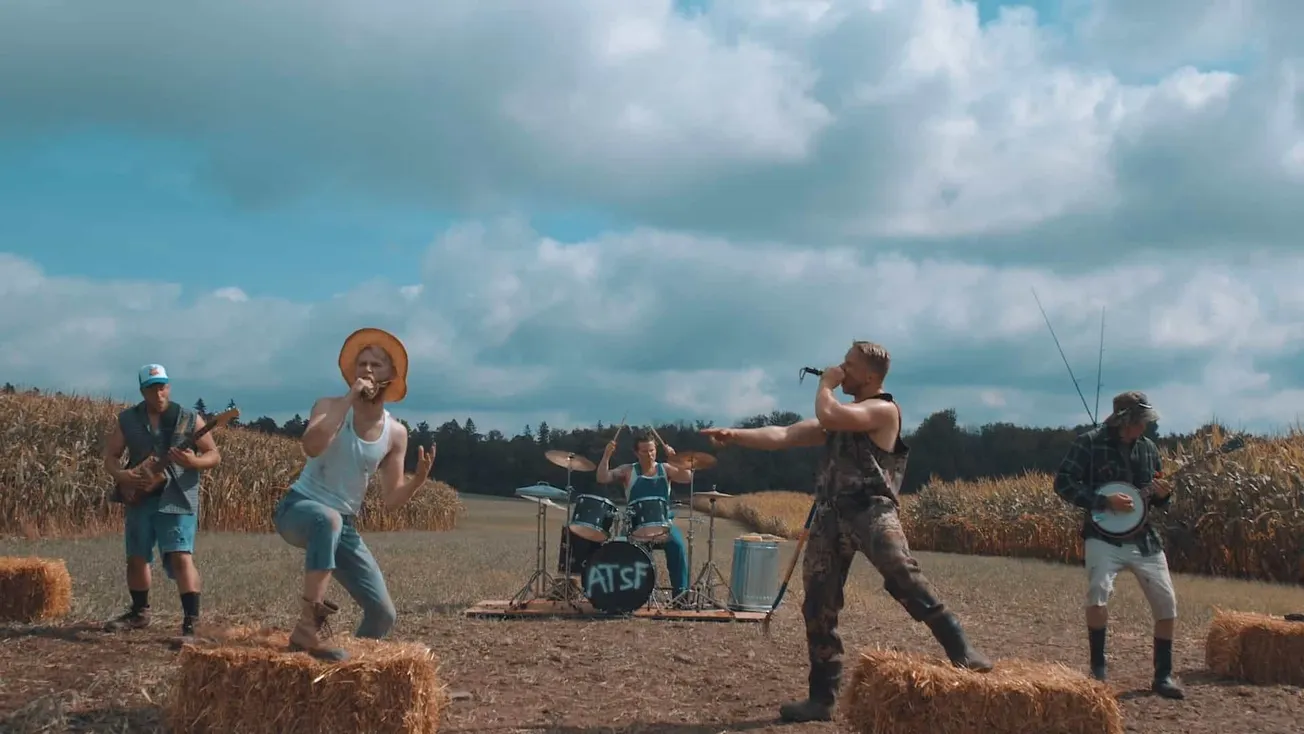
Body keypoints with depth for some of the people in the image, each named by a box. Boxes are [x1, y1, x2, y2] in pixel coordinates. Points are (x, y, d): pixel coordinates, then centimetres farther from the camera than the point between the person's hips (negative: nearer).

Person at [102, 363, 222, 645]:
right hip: (140, 498, 4)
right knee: (136, 558, 15)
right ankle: (139, 612, 36)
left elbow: (214, 455, 0)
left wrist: (194, 462, -22)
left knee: (181, 557, -17)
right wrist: (121, 475, -16)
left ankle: (191, 623, -19)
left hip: (177, 499, -4)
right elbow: (110, 456, 6)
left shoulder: (190, 419, -2)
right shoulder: (127, 420, 5)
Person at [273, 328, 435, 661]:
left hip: (344, 527, 5)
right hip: (299, 509, -5)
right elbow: (311, 446, -32)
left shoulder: (396, 433, 2)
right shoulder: (331, 407, -9)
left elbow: (391, 499, 2)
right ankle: (309, 626, -43)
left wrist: (419, 478, -17)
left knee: (383, 613, -1)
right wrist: (349, 399, -27)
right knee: (327, 519, -44)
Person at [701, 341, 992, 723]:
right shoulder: (842, 414, 25)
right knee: (818, 605, 4)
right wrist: (736, 435, 8)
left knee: (900, 571, -33)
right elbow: (783, 435, 20)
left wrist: (826, 384, 4)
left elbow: (827, 417, -16)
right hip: (830, 513, 8)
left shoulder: (884, 410, -1)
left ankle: (960, 649, -30)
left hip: (871, 508, -7)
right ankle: (822, 698, 12)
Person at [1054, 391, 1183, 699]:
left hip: (1144, 538, 5)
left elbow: (1154, 495, 18)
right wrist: (1105, 501, -20)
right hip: (1104, 535, -5)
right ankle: (1098, 668, -8)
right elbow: (1063, 483, -12)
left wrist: (1163, 495, -6)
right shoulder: (1089, 443, -8)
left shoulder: (1148, 448, 8)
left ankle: (1163, 675, 19)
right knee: (1098, 591, -26)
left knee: (1166, 602, 2)